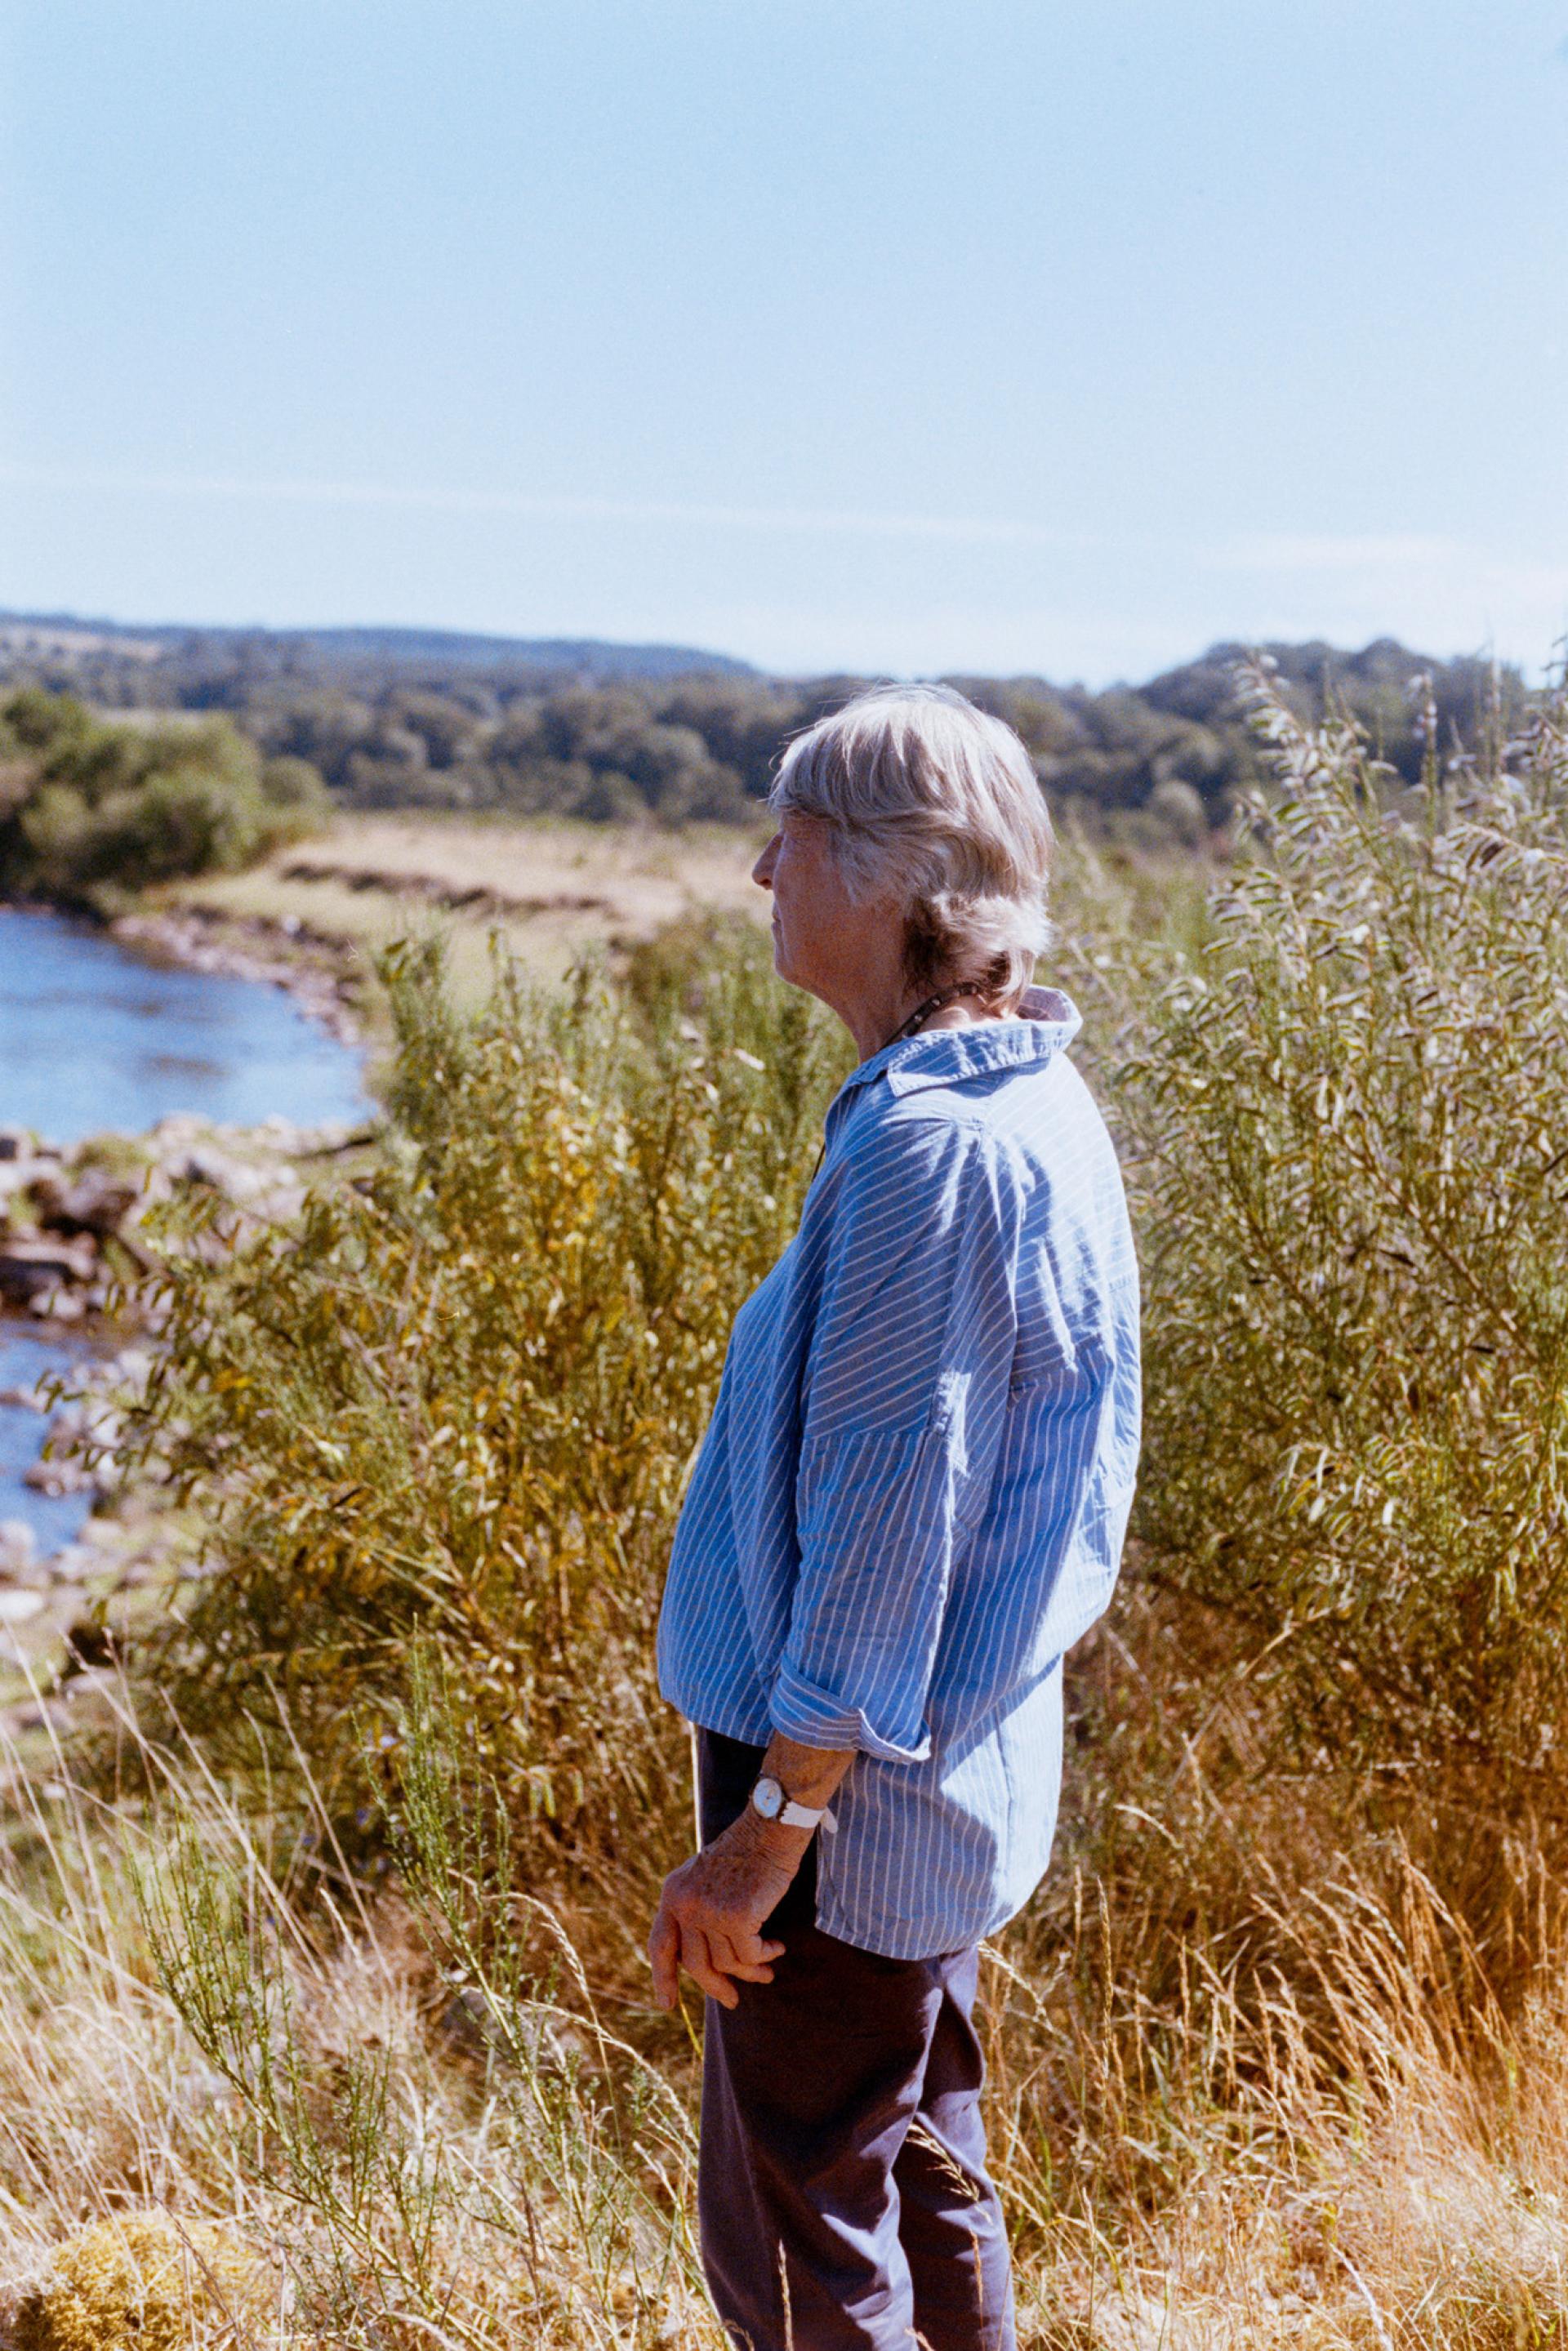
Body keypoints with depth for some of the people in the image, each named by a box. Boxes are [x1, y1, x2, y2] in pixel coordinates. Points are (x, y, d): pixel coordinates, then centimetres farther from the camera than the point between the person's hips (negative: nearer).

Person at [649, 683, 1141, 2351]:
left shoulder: (926, 1144, -25)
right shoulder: (1040, 1109, 6)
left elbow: (885, 1521, -25)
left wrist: (766, 1831, -19)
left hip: (855, 1781, -10)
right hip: (968, 1767, 10)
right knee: (927, 2173, 23)